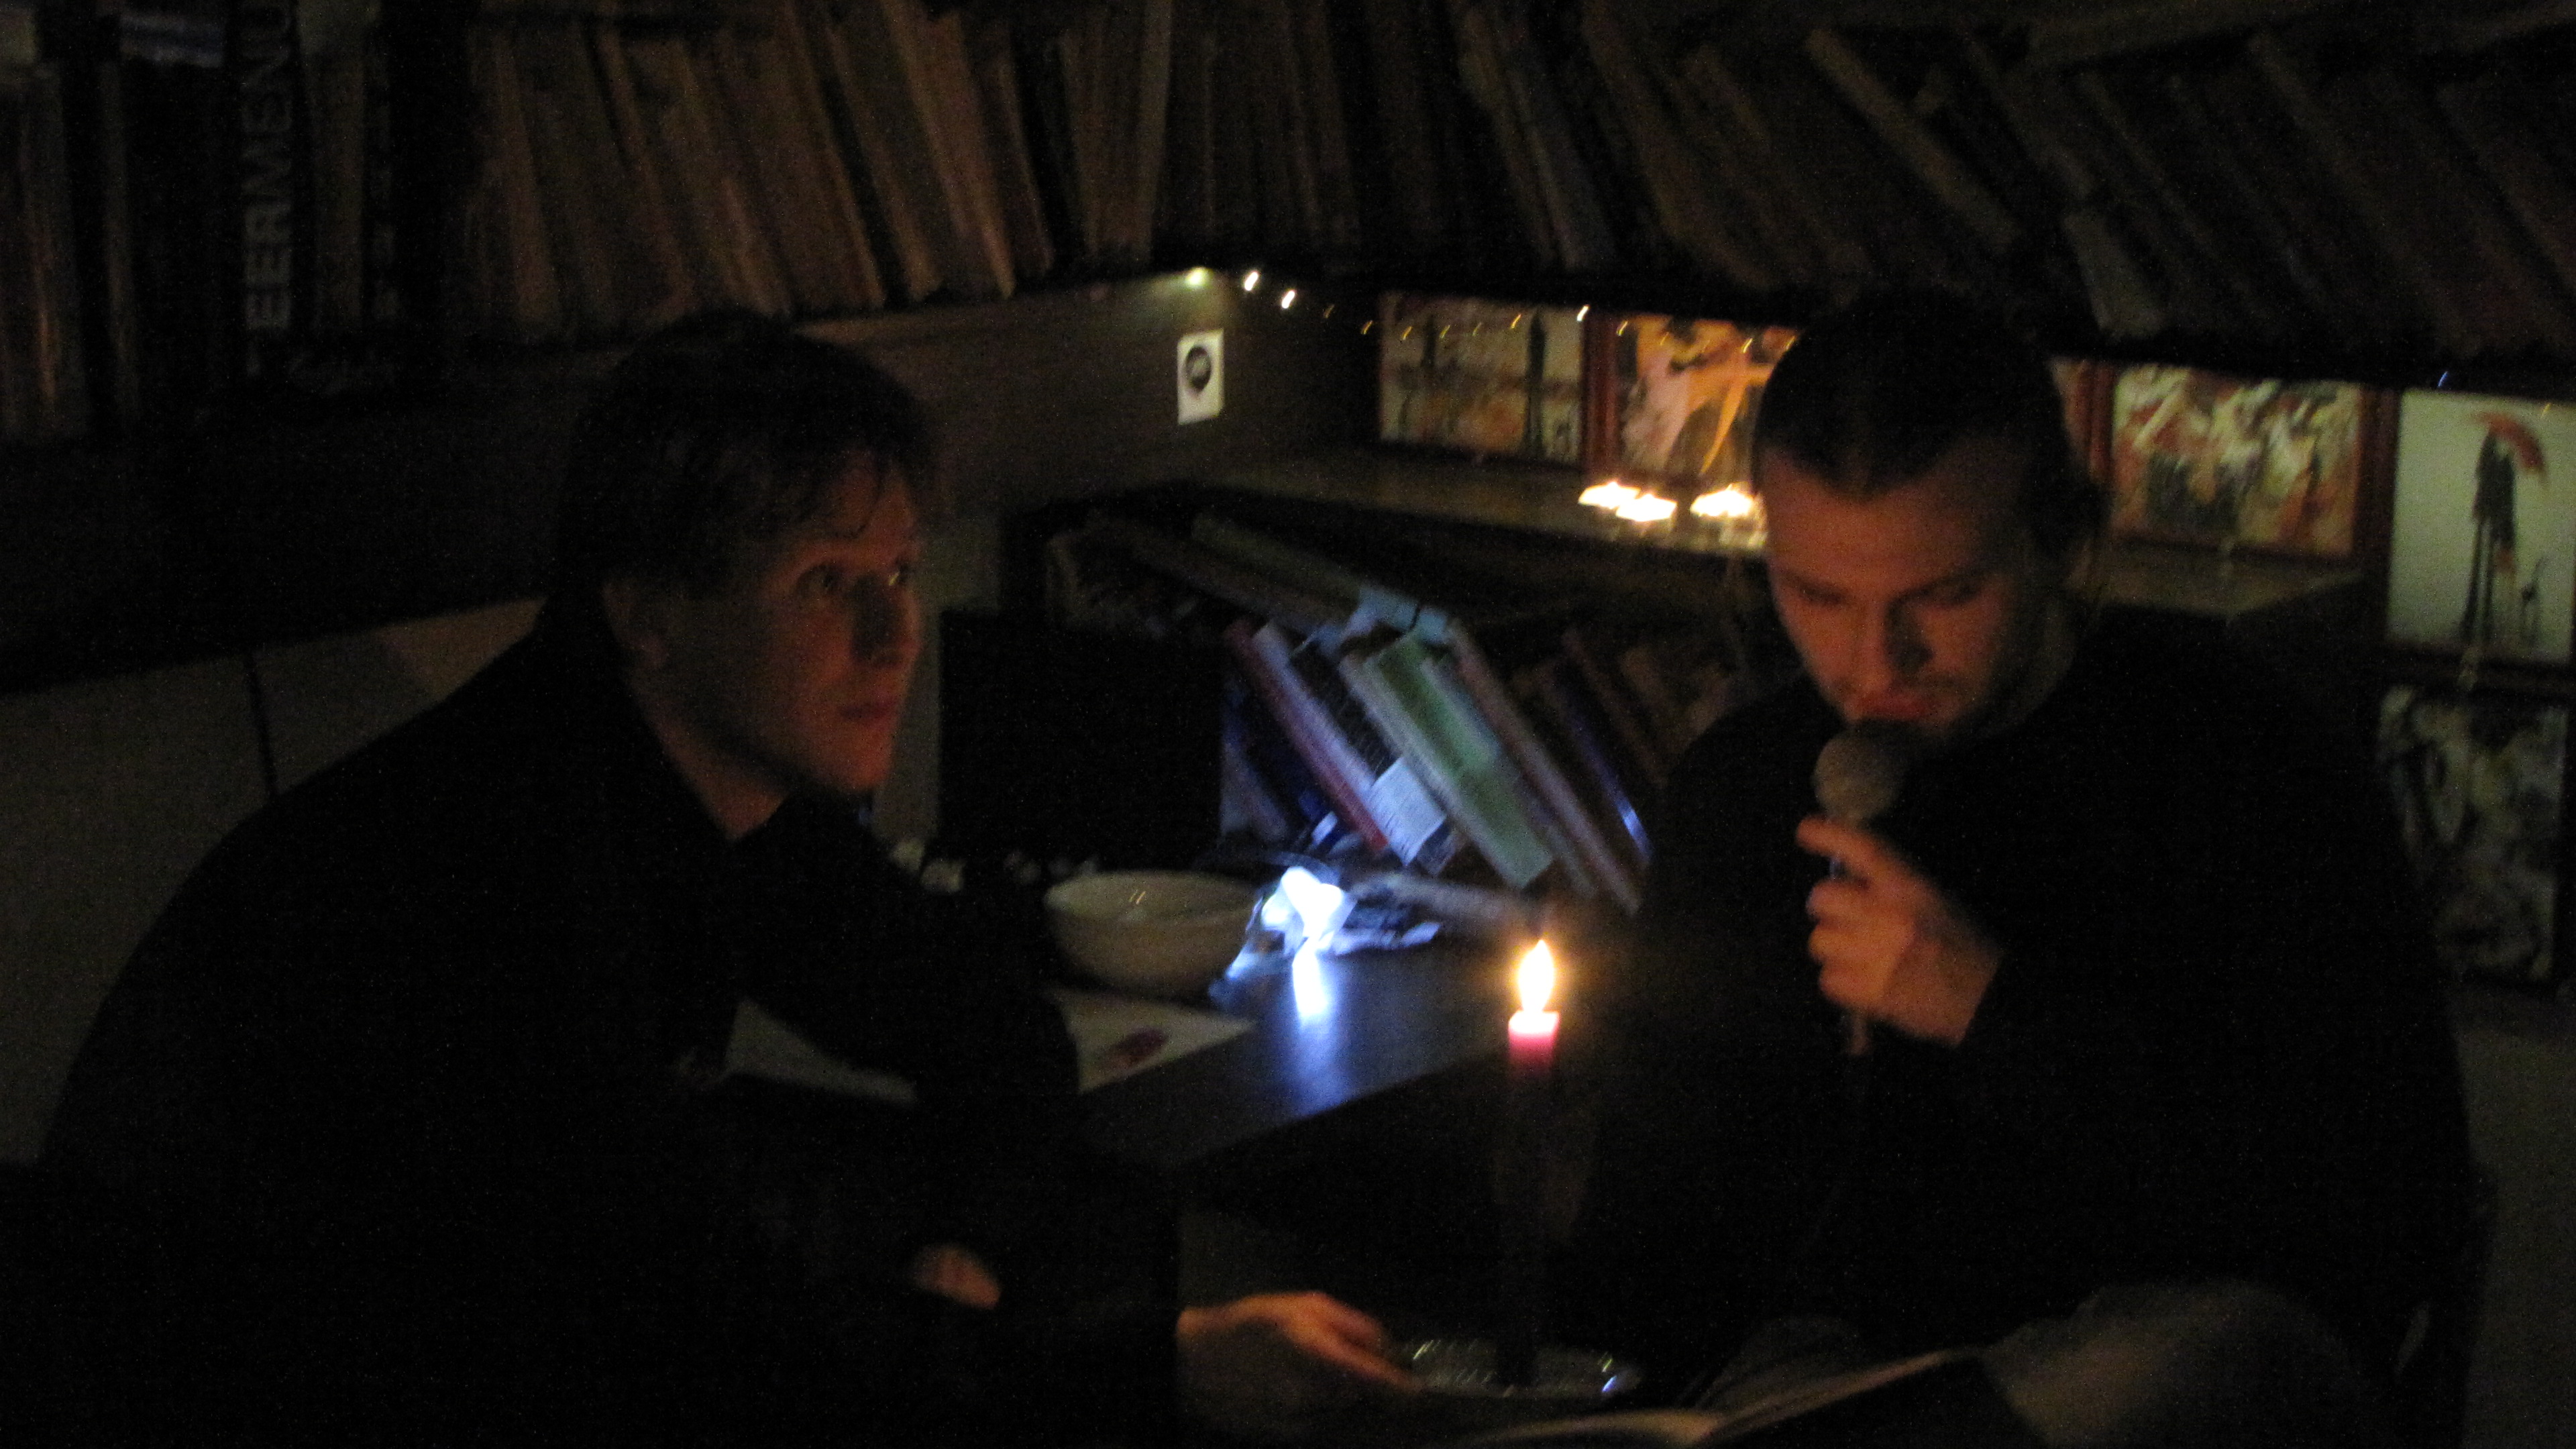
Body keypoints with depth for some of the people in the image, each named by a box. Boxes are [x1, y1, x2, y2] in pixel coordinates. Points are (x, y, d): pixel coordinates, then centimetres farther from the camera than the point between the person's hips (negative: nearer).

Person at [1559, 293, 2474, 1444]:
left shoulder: (2251, 765, -5)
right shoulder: (1734, 787, 11)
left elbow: (2404, 1211, -14)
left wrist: (2000, 1014, -17)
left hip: (2192, 1336, -2)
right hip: (1836, 1348, 2)